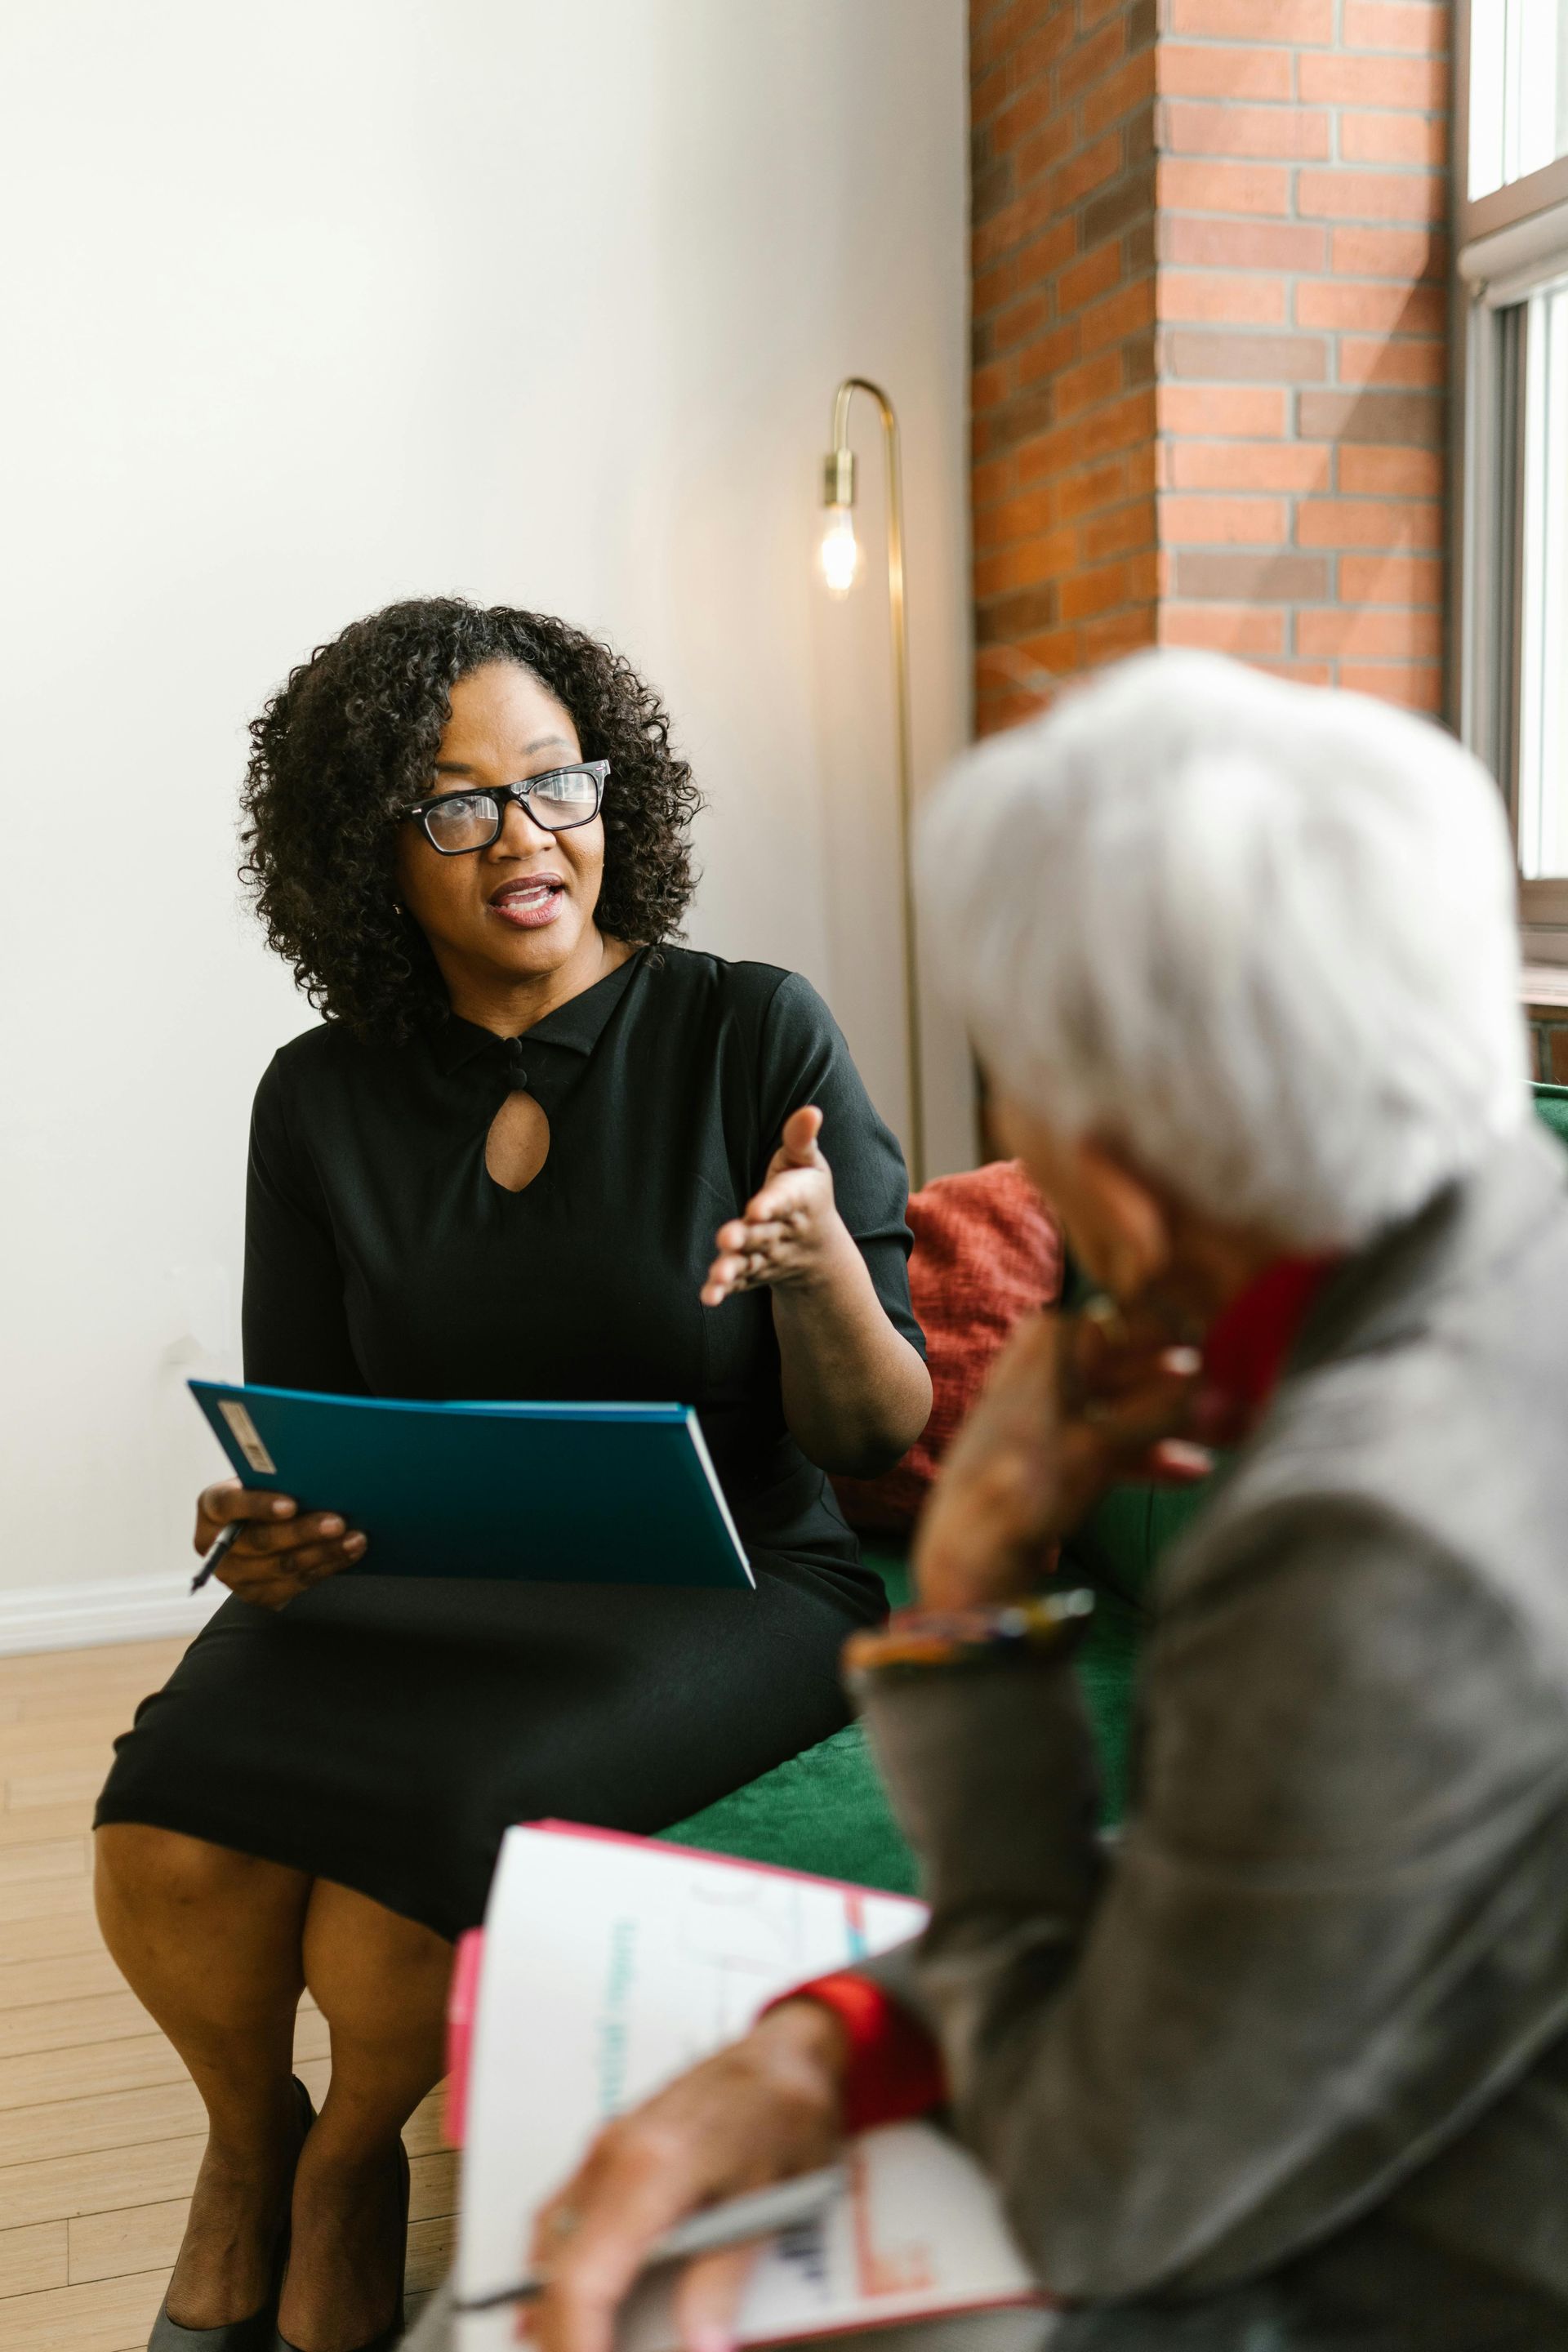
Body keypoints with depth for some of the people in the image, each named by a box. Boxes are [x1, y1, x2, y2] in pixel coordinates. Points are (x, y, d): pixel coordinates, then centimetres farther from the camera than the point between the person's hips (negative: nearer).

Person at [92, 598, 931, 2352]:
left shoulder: (755, 1038, -5)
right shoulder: (322, 1100, 4)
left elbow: (878, 1437, -5)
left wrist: (819, 1270, -26)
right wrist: (261, 1532, -14)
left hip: (716, 1584, -2)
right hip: (410, 1581, 3)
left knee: (422, 1824, -30)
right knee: (170, 1835, -26)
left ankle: (351, 2176, 8)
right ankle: (247, 2142, 13)